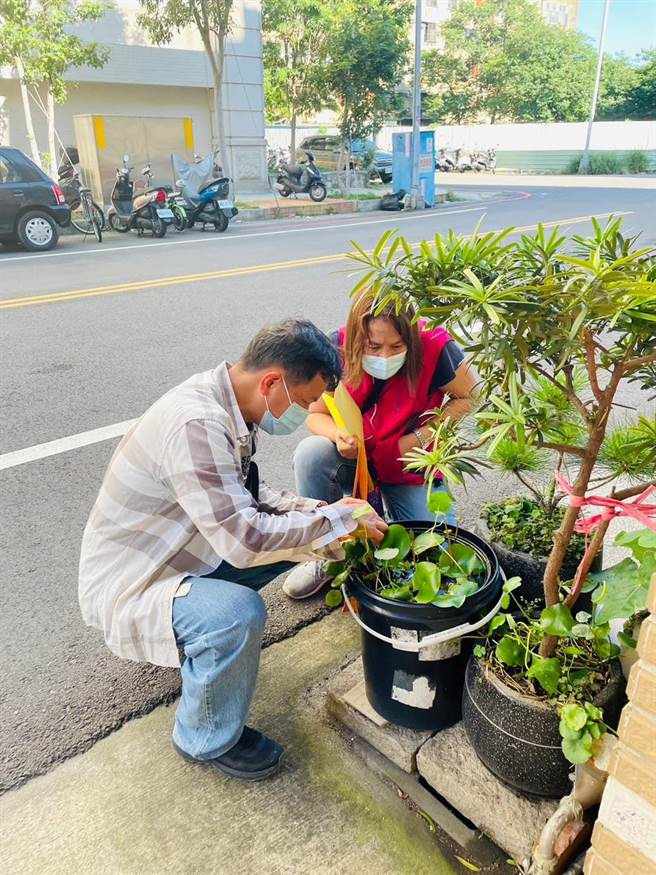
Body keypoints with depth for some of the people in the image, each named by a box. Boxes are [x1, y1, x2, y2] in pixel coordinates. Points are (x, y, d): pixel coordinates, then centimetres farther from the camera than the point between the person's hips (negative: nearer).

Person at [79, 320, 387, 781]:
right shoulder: (196, 424, -33)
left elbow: (245, 494, 9)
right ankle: (209, 741, -3)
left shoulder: (223, 403, -3)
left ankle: (197, 644, 18)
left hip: (179, 555, 9)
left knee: (297, 532, 3)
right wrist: (338, 519, -23)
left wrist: (317, 509, -6)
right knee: (238, 613, -34)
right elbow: (244, 539, -35)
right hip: (124, 588, -9)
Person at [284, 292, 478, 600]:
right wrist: (337, 435, -31)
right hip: (353, 460, 1)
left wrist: (420, 437, -17)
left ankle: (387, 505, 17)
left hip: (411, 469, -1)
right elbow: (316, 414, -8)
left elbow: (470, 395, -8)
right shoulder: (337, 351, -20)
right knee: (311, 453, -31)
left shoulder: (433, 347, -24)